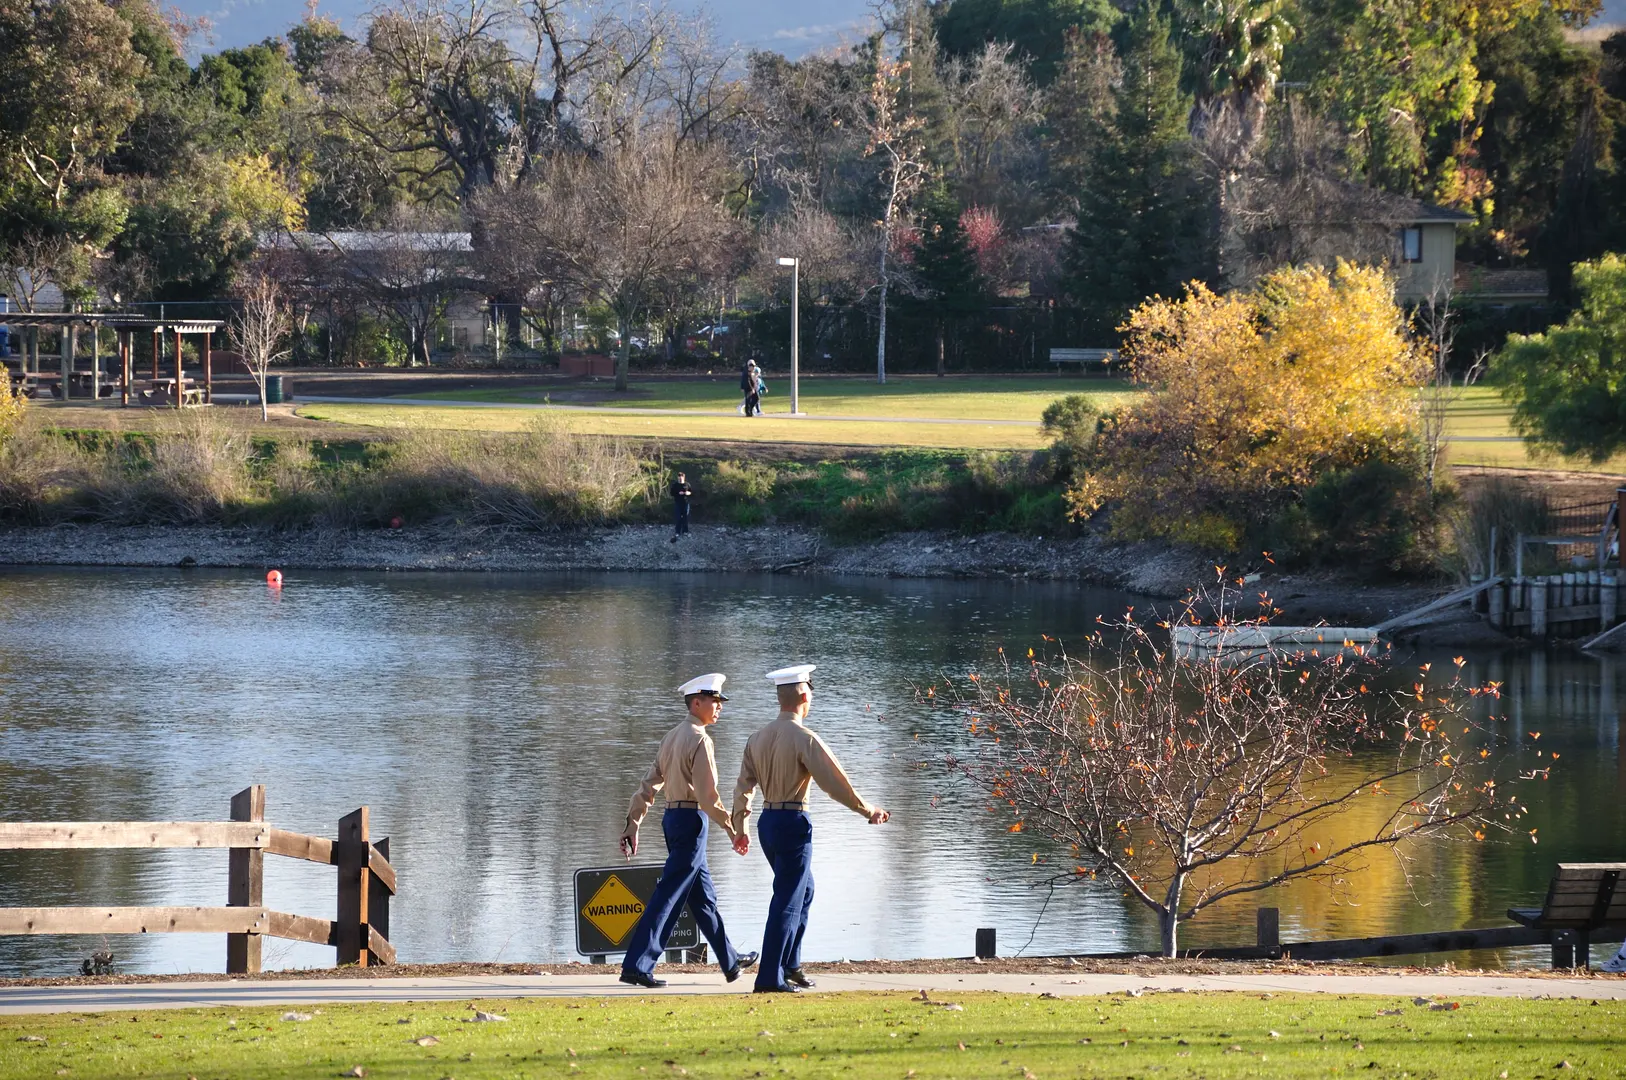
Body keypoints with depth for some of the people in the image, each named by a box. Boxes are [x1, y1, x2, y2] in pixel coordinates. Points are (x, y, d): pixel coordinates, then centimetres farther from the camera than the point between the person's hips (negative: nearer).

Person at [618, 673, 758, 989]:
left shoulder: (671, 737, 14)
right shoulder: (699, 740, -13)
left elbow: (648, 784, 14)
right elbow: (707, 794, -19)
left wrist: (633, 825, 15)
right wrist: (732, 830, -16)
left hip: (672, 818, 10)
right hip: (692, 818, -10)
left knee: (704, 896, 17)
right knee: (669, 895, -8)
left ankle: (731, 962, 28)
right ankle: (636, 966, -11)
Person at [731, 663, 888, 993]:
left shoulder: (758, 739, 7)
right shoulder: (804, 739, -15)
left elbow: (743, 787, 11)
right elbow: (834, 781, -14)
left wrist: (740, 829, 21)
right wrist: (868, 811, -3)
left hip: (767, 822, 8)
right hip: (793, 823, -8)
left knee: (804, 890, 23)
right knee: (789, 900, -3)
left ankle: (790, 966, 26)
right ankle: (770, 978, -5)